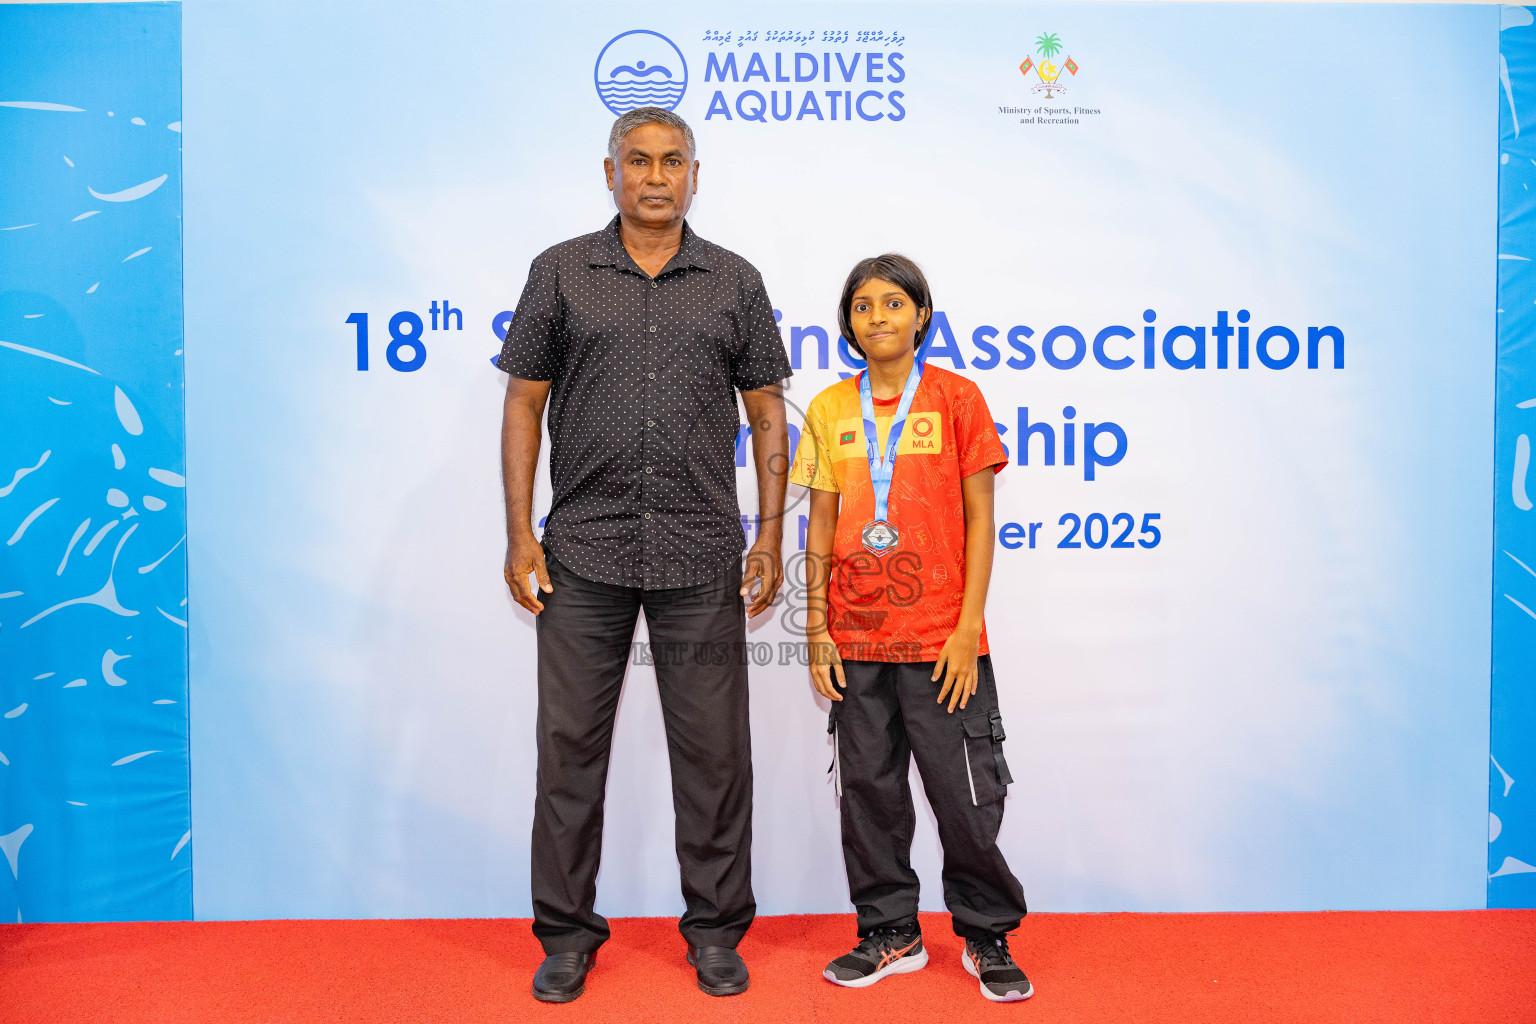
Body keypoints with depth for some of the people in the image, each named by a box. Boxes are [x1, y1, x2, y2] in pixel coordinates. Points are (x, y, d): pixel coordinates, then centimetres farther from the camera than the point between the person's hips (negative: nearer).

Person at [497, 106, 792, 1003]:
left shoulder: (735, 282, 8)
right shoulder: (561, 273, 6)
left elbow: (767, 413, 8)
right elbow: (525, 403, 5)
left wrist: (770, 536, 0)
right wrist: (520, 534, -2)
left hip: (702, 557, 1)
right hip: (583, 551, 0)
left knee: (713, 750, 6)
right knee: (570, 744, 6)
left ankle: (717, 930, 23)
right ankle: (567, 933, 23)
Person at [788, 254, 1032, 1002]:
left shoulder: (956, 398, 0)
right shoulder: (830, 409, 8)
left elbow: (979, 519, -2)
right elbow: (822, 525, 9)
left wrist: (967, 630, -8)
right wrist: (817, 627, 4)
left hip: (940, 640, -3)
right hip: (856, 641, 3)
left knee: (966, 794, 3)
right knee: (869, 790, 10)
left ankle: (987, 938, 23)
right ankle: (890, 934, 27)